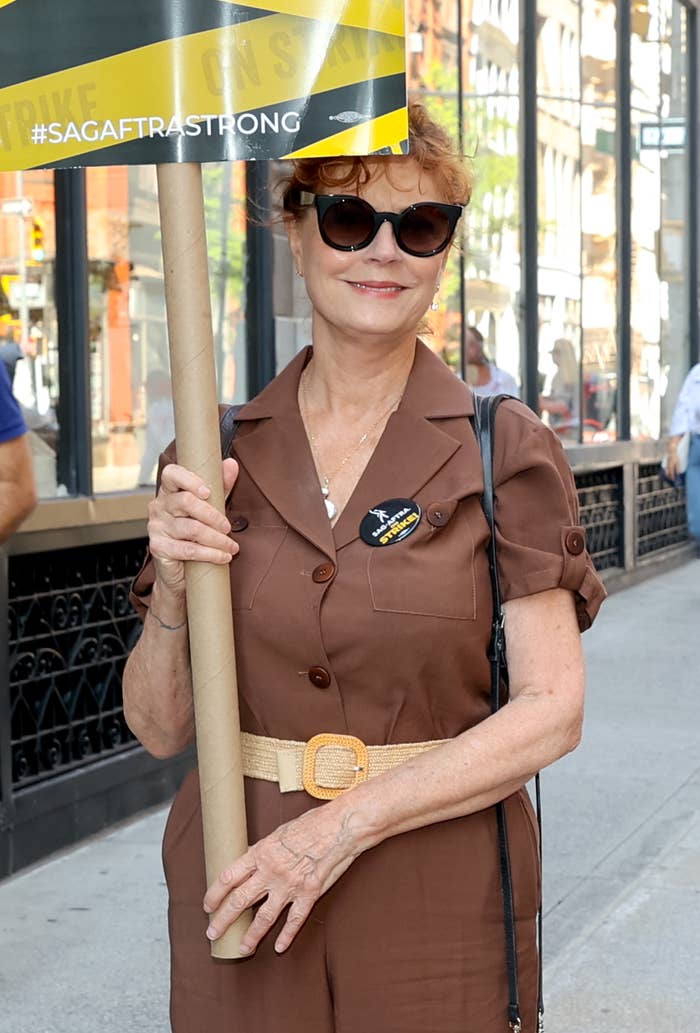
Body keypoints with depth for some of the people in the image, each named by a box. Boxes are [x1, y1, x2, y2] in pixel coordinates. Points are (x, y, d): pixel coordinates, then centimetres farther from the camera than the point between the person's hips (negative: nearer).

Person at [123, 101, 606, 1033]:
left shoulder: (506, 450, -5)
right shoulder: (214, 458, 1)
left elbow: (552, 711, -9)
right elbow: (160, 727, 4)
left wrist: (348, 823, -16)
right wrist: (172, 589, -14)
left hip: (438, 914, -1)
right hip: (236, 895, 2)